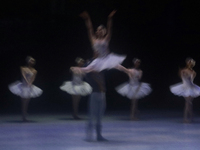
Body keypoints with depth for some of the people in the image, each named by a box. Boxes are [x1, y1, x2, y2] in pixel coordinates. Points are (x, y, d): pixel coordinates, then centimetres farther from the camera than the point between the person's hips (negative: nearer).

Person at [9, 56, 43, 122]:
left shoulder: (34, 71, 5)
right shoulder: (23, 68, -1)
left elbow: (33, 78, -6)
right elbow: (23, 76, -13)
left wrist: (30, 83, -26)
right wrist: (27, 83, -28)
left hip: (30, 87, 3)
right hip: (24, 86, -3)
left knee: (27, 102, 6)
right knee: (23, 102, -4)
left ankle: (24, 117, 12)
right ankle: (23, 117, -1)